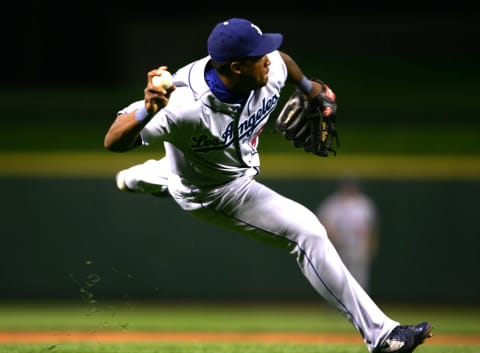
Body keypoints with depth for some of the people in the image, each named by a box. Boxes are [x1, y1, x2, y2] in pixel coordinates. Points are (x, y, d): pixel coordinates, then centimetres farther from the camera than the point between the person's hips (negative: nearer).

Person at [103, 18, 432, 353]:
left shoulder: (271, 69, -26)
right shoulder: (186, 105, -44)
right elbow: (114, 141, -45)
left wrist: (308, 87, 21)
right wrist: (147, 110, -64)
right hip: (214, 192, -7)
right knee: (306, 231, -16)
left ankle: (135, 179, 77)